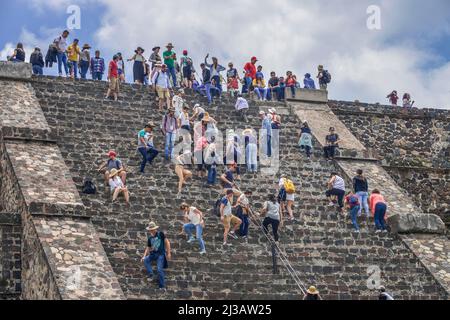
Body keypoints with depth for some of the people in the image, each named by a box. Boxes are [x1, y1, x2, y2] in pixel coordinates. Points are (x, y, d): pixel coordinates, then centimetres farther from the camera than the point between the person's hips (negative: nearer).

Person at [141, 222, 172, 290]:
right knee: (145, 260, -19)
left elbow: (167, 242, -6)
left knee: (159, 269, -15)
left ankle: (162, 286, -8)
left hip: (161, 254, -5)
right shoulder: (150, 238, 9)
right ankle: (150, 275, -9)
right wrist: (144, 256, -2)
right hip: (153, 253, 6)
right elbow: (148, 248, 13)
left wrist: (169, 253, -11)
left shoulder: (160, 234, -5)